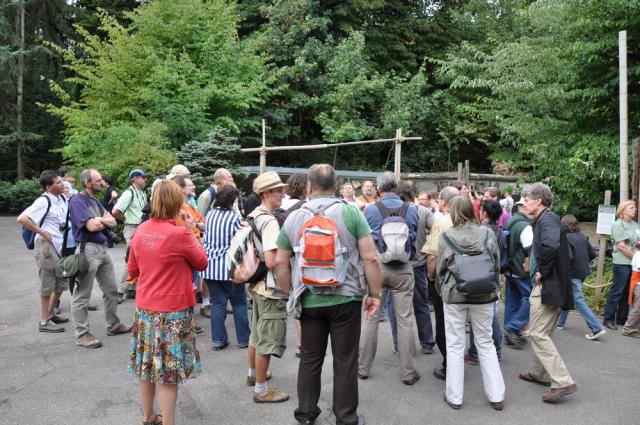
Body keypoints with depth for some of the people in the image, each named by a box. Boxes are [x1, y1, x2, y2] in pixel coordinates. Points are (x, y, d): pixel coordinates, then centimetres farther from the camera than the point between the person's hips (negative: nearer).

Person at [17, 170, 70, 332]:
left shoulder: (62, 199, 6)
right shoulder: (43, 201, -17)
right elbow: (22, 218, -24)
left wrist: (65, 233, 9)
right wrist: (41, 232, -20)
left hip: (60, 246, 8)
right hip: (46, 246, -8)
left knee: (61, 283, 17)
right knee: (47, 285, 1)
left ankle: (50, 314, 33)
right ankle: (44, 322, 12)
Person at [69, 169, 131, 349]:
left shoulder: (96, 201, 17)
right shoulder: (77, 201, -11)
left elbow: (113, 222, 10)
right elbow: (92, 226, -20)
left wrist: (98, 220, -10)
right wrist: (104, 221, 0)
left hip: (103, 248, 9)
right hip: (88, 250, -9)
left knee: (111, 290, 17)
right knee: (82, 295, 0)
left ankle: (113, 325, 30)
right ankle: (82, 335, 7)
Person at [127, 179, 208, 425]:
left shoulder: (141, 230, 0)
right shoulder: (180, 234, -19)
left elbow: (132, 271, 10)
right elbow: (202, 263, -3)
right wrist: (190, 232, 1)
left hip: (144, 308, 6)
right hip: (172, 312, -6)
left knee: (146, 366, 18)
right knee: (168, 372, 4)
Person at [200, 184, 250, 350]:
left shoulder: (209, 215, 4)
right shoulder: (235, 218, -13)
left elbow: (206, 238, 14)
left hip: (210, 266, 5)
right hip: (229, 267, -4)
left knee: (217, 303, 12)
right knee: (239, 302, 11)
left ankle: (218, 340, 14)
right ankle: (244, 339, 18)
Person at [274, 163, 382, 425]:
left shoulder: (294, 218, 0)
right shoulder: (351, 213, -8)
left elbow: (280, 263, 3)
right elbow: (370, 258, -11)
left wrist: (291, 294, 15)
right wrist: (375, 294, 0)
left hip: (309, 300, 2)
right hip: (346, 298, -2)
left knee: (310, 359, 16)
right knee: (345, 362, 10)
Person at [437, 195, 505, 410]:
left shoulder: (446, 236, -9)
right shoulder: (488, 234, -4)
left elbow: (440, 269, -1)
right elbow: (497, 265, 4)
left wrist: (444, 291, 16)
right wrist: (494, 290, 19)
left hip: (454, 295, -2)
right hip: (484, 295, 2)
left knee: (455, 345, 9)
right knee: (486, 344, 14)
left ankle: (454, 396, 17)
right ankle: (496, 396, 19)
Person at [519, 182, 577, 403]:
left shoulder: (547, 219, -14)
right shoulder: (543, 220, 16)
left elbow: (551, 245, -35)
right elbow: (567, 253, 24)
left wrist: (542, 271, -21)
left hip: (549, 286, -10)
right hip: (546, 285, 10)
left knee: (538, 334, -8)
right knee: (541, 332, 19)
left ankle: (563, 382, -7)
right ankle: (540, 373, 32)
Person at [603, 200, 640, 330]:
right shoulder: (618, 224, -5)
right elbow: (621, 246, -10)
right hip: (622, 263, -6)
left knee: (628, 292, 10)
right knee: (616, 291, -2)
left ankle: (622, 318, 20)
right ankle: (608, 319, 5)